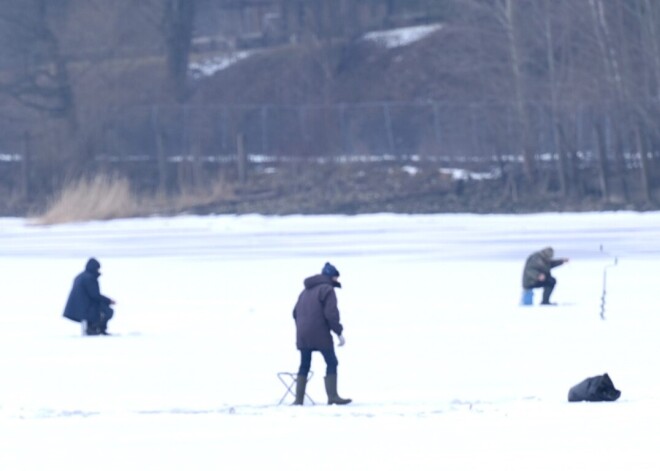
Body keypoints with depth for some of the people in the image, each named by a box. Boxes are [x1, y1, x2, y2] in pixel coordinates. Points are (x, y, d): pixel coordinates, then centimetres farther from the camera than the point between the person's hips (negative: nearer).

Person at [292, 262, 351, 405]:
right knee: (332, 363, 0)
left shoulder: (306, 291, 20)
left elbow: (296, 313, 22)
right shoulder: (327, 290, -6)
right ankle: (332, 396, -6)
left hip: (302, 335, 7)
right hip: (320, 334, -7)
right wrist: (339, 332, -10)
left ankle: (299, 398, 8)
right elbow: (331, 314, -16)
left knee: (304, 365, 12)